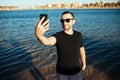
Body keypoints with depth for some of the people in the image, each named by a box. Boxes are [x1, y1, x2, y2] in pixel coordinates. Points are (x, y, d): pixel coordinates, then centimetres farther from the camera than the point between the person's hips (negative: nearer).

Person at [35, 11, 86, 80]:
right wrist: (39, 35, -69)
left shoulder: (78, 35, -9)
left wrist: (84, 63, 18)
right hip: (62, 73, -2)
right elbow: (47, 42, -47)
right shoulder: (58, 36, -23)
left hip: (76, 71, 3)